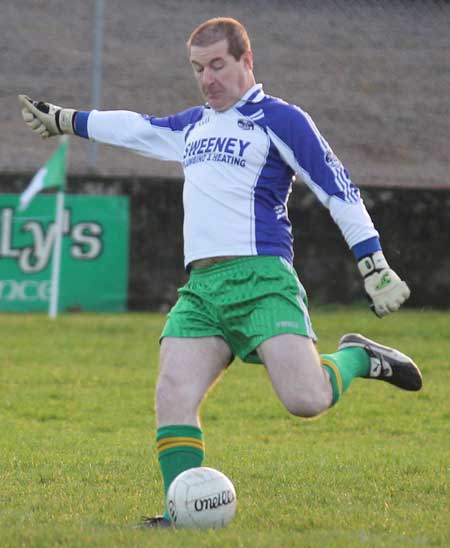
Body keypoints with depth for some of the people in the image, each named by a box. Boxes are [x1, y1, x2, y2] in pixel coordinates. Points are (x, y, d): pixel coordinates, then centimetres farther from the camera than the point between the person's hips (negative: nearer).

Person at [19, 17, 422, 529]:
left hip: (260, 279, -6)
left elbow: (338, 190, -2)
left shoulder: (279, 119, 1)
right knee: (173, 397, -13)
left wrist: (376, 269, -7)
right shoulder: (193, 125, 23)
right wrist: (63, 119, 49)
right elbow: (136, 127, 40)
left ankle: (358, 358, 8)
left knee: (304, 399, -21)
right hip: (200, 288, 6)